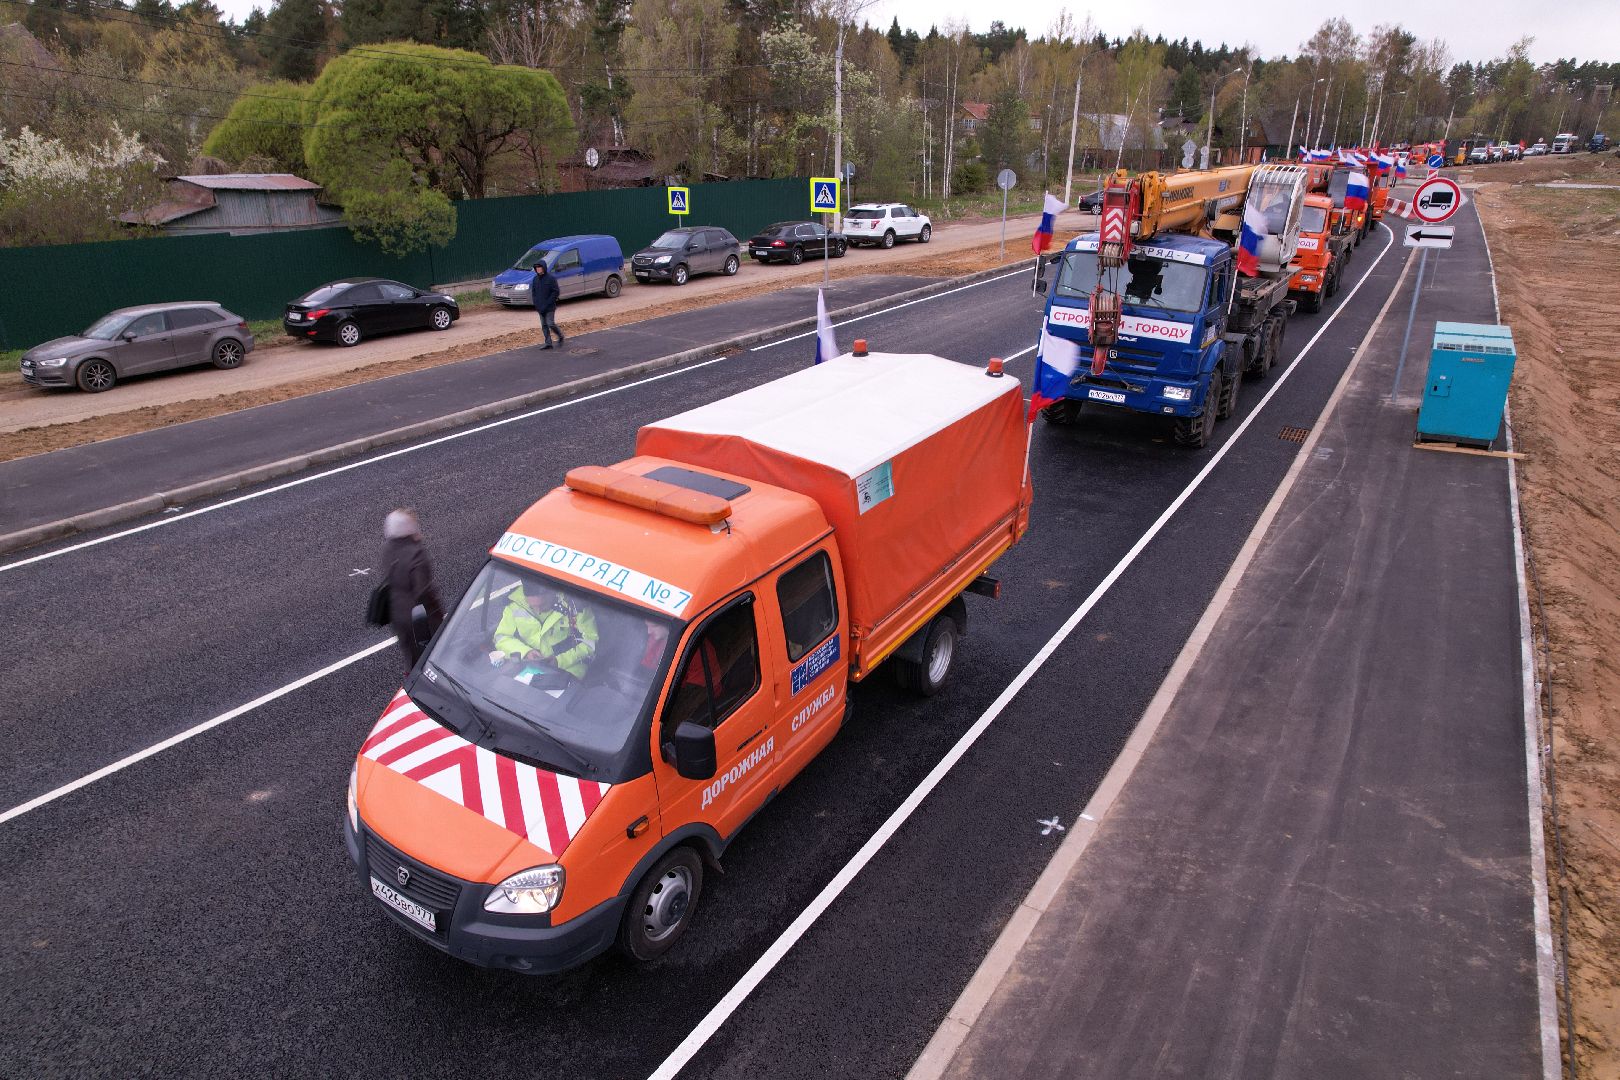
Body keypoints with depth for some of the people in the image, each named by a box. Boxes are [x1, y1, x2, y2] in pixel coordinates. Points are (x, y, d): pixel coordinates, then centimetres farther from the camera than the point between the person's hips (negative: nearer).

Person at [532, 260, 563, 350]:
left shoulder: (551, 278, -11)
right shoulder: (535, 279, 7)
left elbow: (556, 292, -13)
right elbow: (533, 292, 16)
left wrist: (547, 304, -16)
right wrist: (536, 303, 1)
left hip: (550, 307, -6)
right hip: (540, 308, 6)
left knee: (551, 324, -8)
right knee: (544, 325, 7)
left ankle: (560, 336, 17)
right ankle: (548, 343, 13)